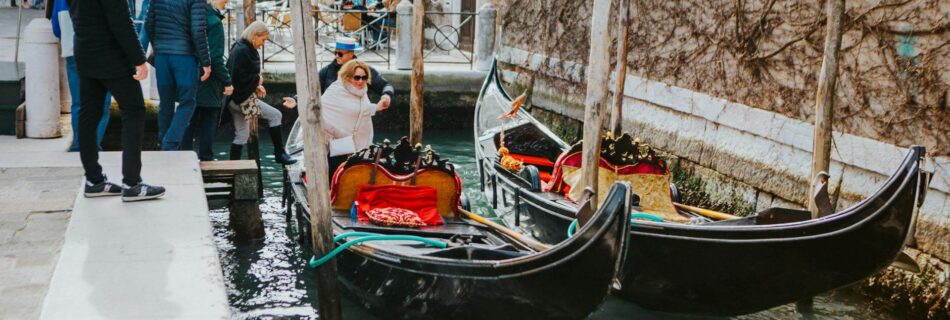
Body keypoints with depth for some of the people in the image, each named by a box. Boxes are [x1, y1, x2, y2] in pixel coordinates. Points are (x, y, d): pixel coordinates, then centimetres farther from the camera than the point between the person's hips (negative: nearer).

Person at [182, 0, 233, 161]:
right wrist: (227, 81, -13)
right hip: (208, 84, -7)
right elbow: (215, 59, -20)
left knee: (189, 121, 11)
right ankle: (206, 159, 8)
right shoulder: (214, 23, -15)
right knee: (208, 122, 3)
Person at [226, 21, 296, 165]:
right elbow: (240, 77, -24)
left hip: (236, 99, 10)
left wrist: (256, 86, 4)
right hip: (241, 98, -10)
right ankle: (279, 154, 1)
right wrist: (257, 80, -10)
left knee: (241, 135, 13)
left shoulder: (242, 48, 13)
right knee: (275, 115, -5)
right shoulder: (243, 51, -18)